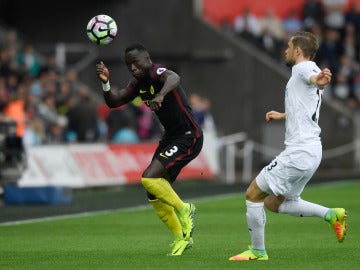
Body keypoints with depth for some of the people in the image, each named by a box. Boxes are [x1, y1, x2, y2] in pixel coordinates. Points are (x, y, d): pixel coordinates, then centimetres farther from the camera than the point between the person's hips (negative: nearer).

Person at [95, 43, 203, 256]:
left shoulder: (157, 72, -19)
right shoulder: (139, 82, 7)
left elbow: (174, 78, -43)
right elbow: (113, 102, 7)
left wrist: (160, 95, -63)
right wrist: (106, 83, -12)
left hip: (188, 137, -10)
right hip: (170, 137, 10)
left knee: (149, 178, -23)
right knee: (154, 194, 7)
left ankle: (184, 210, -2)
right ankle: (182, 238, 21)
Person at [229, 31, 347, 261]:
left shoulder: (303, 67, -9)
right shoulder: (311, 70, 21)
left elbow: (312, 76, -38)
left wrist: (318, 80, -61)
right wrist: (283, 116, 53)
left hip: (299, 153, -10)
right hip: (312, 150, 10)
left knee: (253, 195, -2)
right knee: (274, 204, 17)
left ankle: (258, 251, 7)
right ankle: (332, 214, 9)